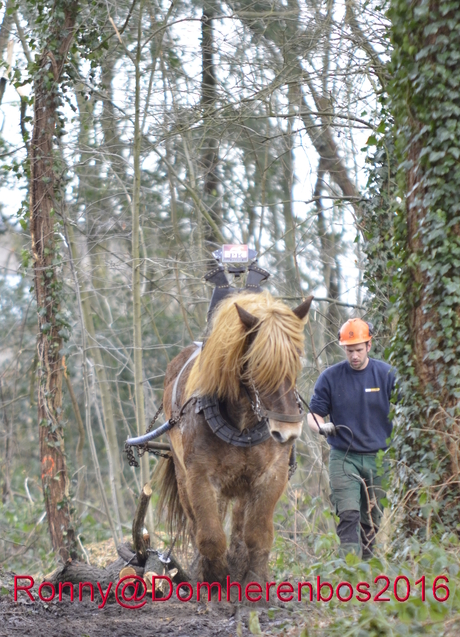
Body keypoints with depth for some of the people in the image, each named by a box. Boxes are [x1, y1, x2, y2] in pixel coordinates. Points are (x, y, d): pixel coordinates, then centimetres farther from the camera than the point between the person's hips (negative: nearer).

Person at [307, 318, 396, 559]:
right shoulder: (330, 377, 0)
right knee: (349, 515, -15)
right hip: (344, 457, -2)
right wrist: (322, 426, -18)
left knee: (373, 520, 6)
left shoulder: (387, 374, 2)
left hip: (379, 457, 2)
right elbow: (314, 414, 5)